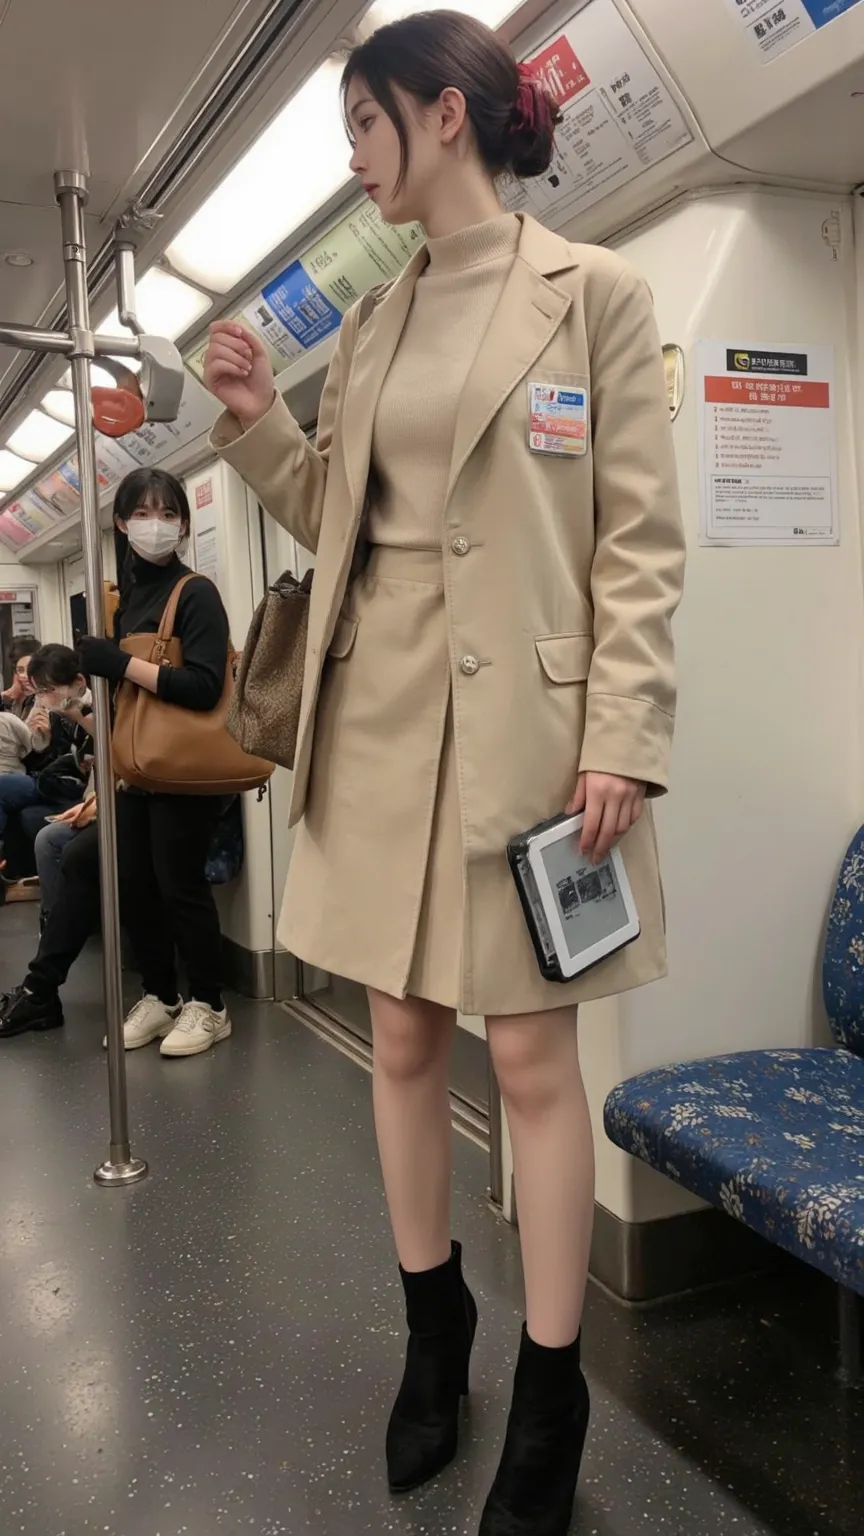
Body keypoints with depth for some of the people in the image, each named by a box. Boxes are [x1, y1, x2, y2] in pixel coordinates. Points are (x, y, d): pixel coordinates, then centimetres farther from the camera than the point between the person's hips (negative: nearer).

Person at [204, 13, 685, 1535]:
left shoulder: (591, 292, 0)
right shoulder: (367, 330, 16)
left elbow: (640, 538, -6)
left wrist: (621, 740, -14)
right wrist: (260, 426, 5)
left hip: (522, 722, -5)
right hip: (377, 715, 6)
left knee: (532, 1058, 1)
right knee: (403, 1039, 12)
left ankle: (549, 1391, 21)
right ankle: (433, 1319, 34)